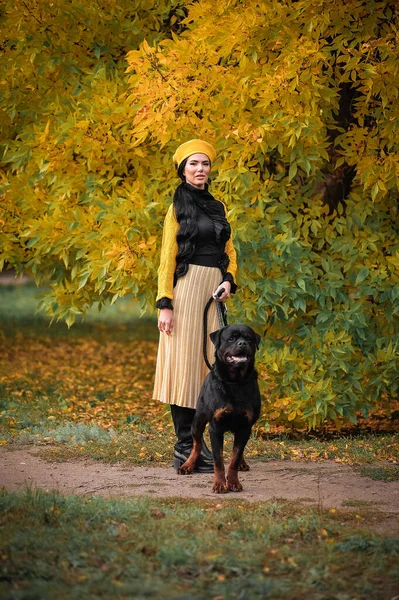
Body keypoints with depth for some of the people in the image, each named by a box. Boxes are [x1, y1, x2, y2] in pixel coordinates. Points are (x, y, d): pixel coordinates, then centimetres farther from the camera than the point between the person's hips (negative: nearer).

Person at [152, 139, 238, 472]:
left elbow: (229, 252, 20)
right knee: (185, 361, -8)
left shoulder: (218, 207, 17)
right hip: (187, 287, -6)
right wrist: (165, 303, -12)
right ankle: (186, 448, -8)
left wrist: (229, 279, -1)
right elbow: (168, 257, -4)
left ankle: (195, 443, 6)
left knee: (208, 363, 3)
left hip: (213, 292, 6)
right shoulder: (179, 207, 1)